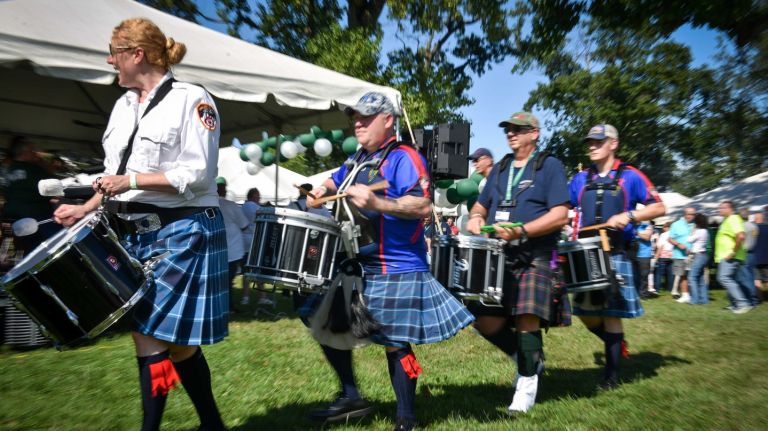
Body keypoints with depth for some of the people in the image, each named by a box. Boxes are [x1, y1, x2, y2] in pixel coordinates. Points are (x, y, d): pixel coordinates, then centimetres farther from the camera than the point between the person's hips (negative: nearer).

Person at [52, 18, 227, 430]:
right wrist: (86, 209, 7)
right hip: (136, 233, 8)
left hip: (183, 232, -8)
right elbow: (117, 178, 19)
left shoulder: (192, 99, -8)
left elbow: (199, 174, -16)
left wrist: (131, 181, -15)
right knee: (145, 333, 9)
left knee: (171, 338, -2)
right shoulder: (123, 105, 16)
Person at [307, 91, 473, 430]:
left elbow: (423, 207, -24)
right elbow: (336, 181, 32)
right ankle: (351, 398, 31)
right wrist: (321, 192, 10)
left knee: (394, 341, -2)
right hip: (356, 264, 9)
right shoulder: (357, 159, 14)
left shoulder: (404, 158, -12)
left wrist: (375, 203, -35)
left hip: (396, 270, -9)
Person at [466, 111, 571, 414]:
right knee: (486, 322, 2)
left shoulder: (549, 165, -1)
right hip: (498, 257, 6)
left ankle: (528, 382, 12)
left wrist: (521, 231, -23)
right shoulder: (500, 168, 16)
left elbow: (560, 215, -11)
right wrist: (475, 217, -1)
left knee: (527, 319, -11)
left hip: (535, 259, -5)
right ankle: (527, 359, 27)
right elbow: (481, 204, 23)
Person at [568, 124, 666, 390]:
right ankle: (617, 345, 33)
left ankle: (612, 373, 13)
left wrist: (629, 216, -17)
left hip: (616, 255, -4)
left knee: (611, 313, 0)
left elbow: (659, 208, -2)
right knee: (586, 312, 6)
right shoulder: (581, 179, 11)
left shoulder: (629, 176, 1)